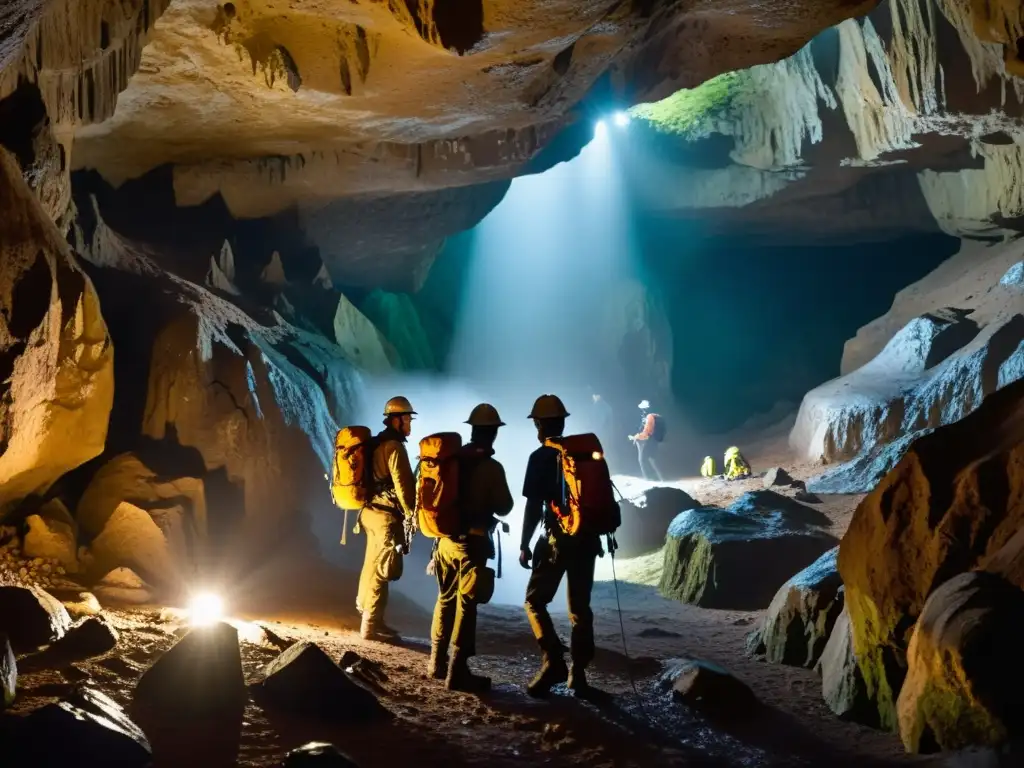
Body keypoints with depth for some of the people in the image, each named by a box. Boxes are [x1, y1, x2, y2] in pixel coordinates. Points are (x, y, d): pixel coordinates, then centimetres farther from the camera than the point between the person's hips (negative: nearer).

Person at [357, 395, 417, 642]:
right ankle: (371, 625, -1)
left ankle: (364, 604, 38)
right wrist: (412, 513, -8)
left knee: (374, 562, 23)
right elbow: (403, 483, -19)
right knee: (383, 569, -4)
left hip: (371, 510, 9)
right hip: (386, 515, -9)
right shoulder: (394, 447, -15)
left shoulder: (376, 444, 15)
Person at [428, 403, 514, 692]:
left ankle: (437, 662, 25)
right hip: (472, 541, -6)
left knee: (446, 598, 18)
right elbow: (504, 508, -7)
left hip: (446, 537, 6)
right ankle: (457, 671, -4)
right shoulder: (491, 467, -13)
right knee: (465, 604, -3)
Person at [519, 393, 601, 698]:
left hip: (557, 539, -5)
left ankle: (553, 661, -12)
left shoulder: (541, 457, -6)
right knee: (580, 607, 12)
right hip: (586, 539, 5)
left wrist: (524, 545, -4)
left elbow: (534, 506, -10)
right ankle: (579, 675, 11)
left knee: (535, 601, 5)